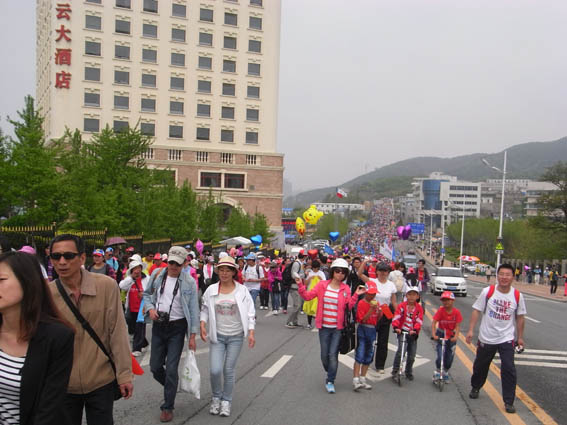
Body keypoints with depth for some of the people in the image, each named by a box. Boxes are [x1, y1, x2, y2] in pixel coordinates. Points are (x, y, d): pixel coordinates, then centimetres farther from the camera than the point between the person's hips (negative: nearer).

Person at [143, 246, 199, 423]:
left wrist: (192, 335, -7)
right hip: (158, 326, 4)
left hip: (177, 328, -3)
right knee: (155, 367, 9)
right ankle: (171, 388, 40)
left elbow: (193, 310, -5)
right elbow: (147, 294, 14)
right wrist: (150, 308, -7)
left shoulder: (189, 282, -9)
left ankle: (168, 407, 13)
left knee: (171, 368, -4)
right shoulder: (157, 275, -1)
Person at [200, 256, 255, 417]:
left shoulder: (242, 290, -4)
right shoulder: (211, 290, -1)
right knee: (215, 370, -7)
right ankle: (216, 397, 22)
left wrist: (251, 333, -10)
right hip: (217, 336, 1)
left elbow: (250, 313, -2)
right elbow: (205, 310, 8)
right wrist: (202, 325, -7)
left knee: (229, 371, 4)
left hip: (236, 337, -1)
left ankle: (226, 401, 26)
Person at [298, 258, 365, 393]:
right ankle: (330, 373, 38)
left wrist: (356, 296, -12)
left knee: (333, 355, -4)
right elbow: (307, 296, -2)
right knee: (324, 355, 9)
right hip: (324, 327, 1)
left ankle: (330, 381, 11)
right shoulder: (322, 285, -2)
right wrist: (300, 285, -15)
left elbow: (349, 306, -1)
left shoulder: (346, 289, 0)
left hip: (338, 328, 0)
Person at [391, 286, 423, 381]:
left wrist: (415, 330, -24)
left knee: (411, 355, 8)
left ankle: (409, 373, 27)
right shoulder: (402, 306, -2)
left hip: (413, 333, 2)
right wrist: (396, 327, -26)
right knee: (400, 350, -17)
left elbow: (419, 321, -8)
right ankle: (395, 370, -3)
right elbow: (396, 317, -11)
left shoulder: (419, 308, 1)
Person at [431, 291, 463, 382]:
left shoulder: (456, 312, -14)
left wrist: (456, 336, -28)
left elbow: (457, 326, -14)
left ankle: (445, 373, 33)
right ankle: (437, 372, 10)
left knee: (449, 356, 8)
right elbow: (434, 322, -21)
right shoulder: (441, 310, -16)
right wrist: (433, 334, -32)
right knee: (440, 356, -12)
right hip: (441, 334, -2)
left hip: (451, 335, 2)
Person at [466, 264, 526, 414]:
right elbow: (476, 310, -6)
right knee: (480, 366, 17)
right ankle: (475, 388, 42)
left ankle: (508, 402, 5)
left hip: (507, 339, 0)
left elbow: (520, 317, 6)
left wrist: (520, 337, 10)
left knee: (509, 370, -8)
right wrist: (471, 330, -10)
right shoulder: (487, 291, -10)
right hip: (486, 338, 0)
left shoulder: (518, 296, -5)